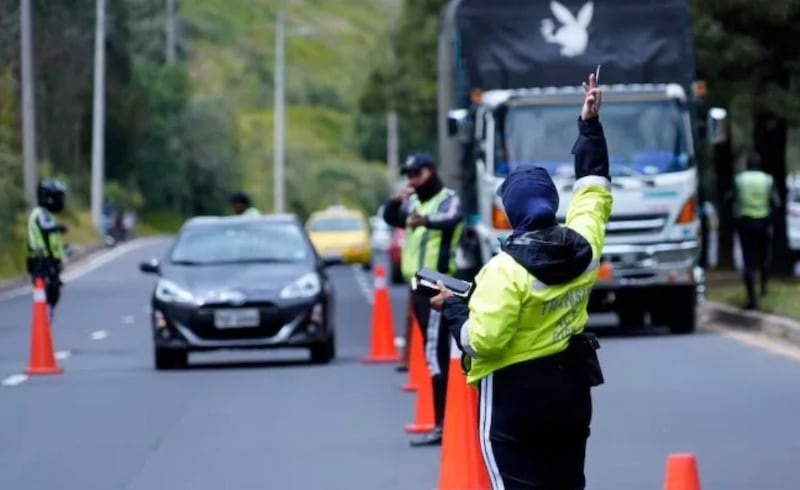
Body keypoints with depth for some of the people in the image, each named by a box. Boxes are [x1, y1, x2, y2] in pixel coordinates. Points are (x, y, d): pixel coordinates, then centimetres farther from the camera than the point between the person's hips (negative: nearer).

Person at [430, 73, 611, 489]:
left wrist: (450, 307, -4)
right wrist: (590, 125, 22)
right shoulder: (582, 247, -2)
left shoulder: (506, 269, -20)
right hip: (571, 387, 7)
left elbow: (481, 340, -23)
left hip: (515, 395, -7)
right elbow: (594, 189, 16)